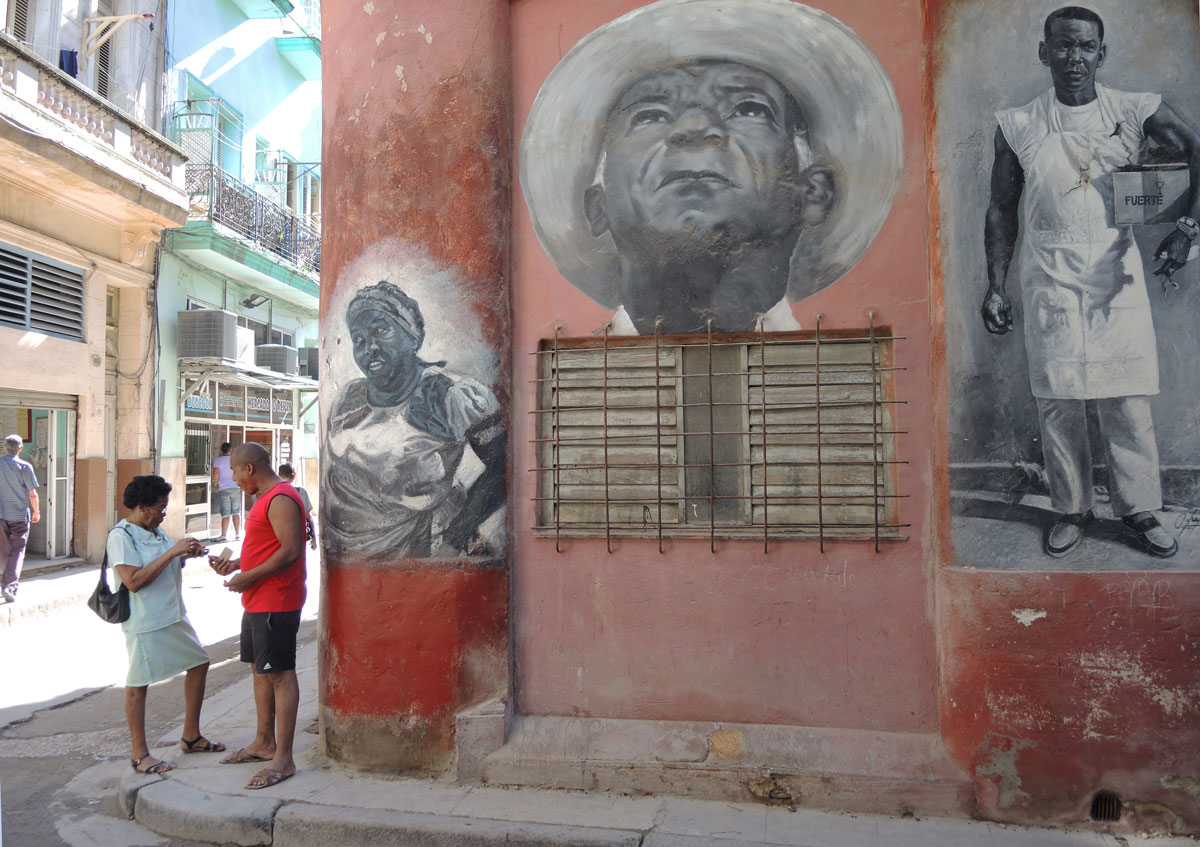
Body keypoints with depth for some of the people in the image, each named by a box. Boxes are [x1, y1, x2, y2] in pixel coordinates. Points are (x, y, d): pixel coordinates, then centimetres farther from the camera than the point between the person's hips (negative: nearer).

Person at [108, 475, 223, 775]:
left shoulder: (155, 531, 9)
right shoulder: (121, 536, -15)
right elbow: (133, 581, -24)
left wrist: (186, 554, 1)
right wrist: (171, 552, -24)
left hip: (174, 615, 9)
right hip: (145, 622, -9)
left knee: (199, 665, 13)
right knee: (138, 684, 3)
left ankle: (191, 736, 26)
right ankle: (139, 754, 15)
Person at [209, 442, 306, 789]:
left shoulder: (281, 499, -17)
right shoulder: (266, 499, 17)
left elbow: (291, 550, -26)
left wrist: (248, 577, -19)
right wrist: (235, 564, 11)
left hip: (276, 604, -11)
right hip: (257, 603, 11)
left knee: (280, 674, -6)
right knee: (260, 669, 17)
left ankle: (283, 759, 0)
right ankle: (264, 743, 30)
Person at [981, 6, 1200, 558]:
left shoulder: (1135, 112, 4)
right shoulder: (1018, 127, 5)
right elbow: (1001, 210, 6)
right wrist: (995, 288, 2)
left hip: (1116, 270, 0)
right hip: (1050, 275, 0)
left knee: (1127, 397, 1)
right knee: (1058, 399, 2)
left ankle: (1139, 509, 16)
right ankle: (1072, 510, 16)